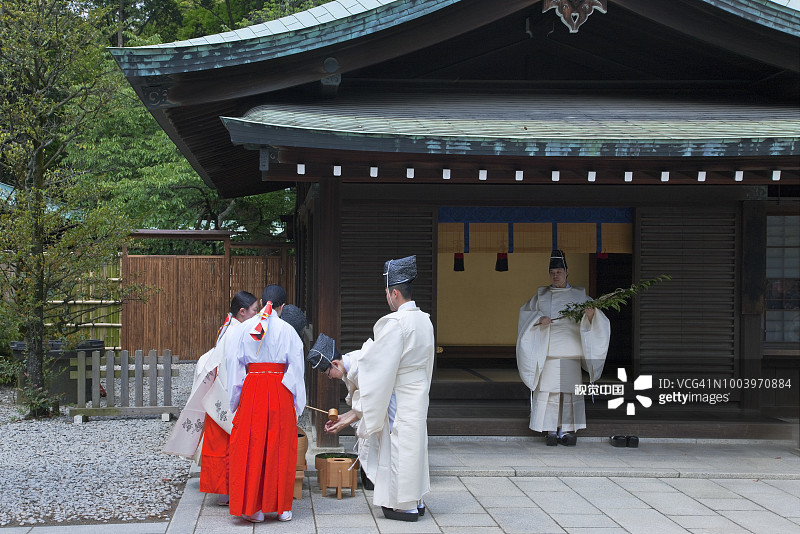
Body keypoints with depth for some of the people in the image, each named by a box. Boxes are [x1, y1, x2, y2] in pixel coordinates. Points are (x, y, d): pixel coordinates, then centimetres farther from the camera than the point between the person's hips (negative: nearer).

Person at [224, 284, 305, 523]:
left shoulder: (243, 329, 2)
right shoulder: (287, 331, -1)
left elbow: (234, 367, 3)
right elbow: (296, 369, 0)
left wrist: (235, 401, 11)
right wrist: (297, 404, 7)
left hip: (251, 392, 1)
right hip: (280, 394, 0)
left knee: (251, 448, 6)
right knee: (280, 448, 7)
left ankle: (253, 507, 7)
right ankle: (282, 506, 12)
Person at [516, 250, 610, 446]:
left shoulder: (579, 296, 12)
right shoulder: (541, 295, 14)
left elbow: (594, 318, 4)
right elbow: (525, 312, 7)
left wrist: (590, 313, -19)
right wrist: (539, 319, -12)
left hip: (570, 351, 0)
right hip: (548, 349, 0)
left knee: (570, 389, -5)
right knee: (548, 389, -6)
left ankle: (568, 430, -2)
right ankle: (551, 430, -3)